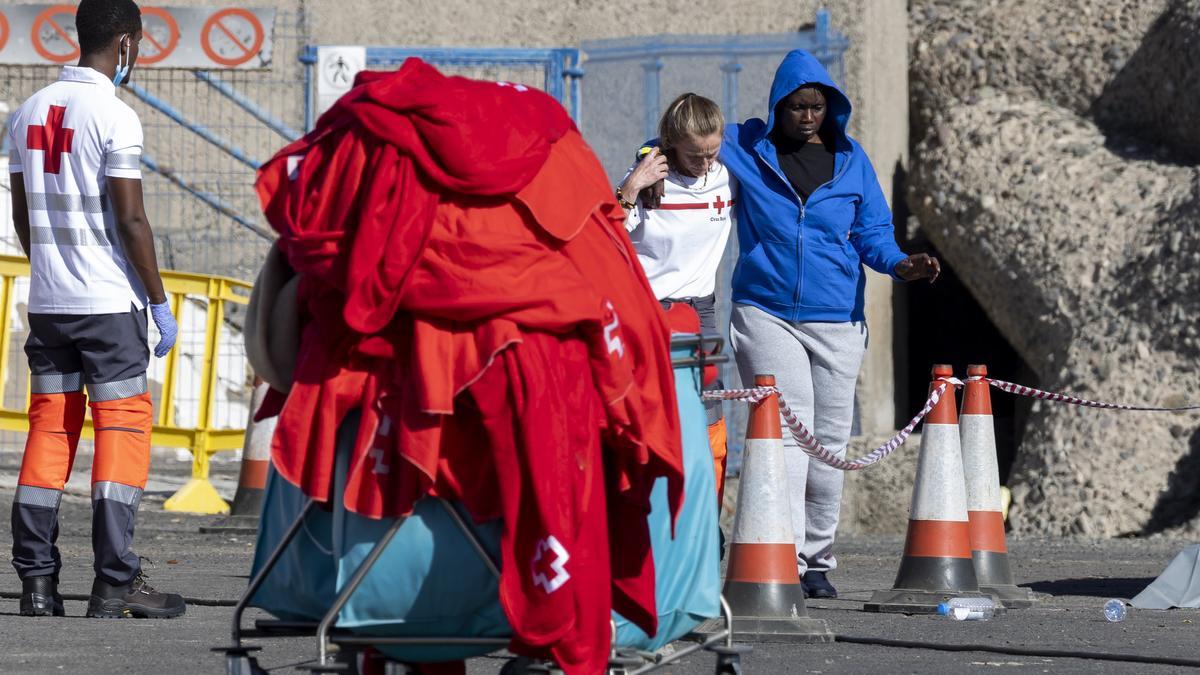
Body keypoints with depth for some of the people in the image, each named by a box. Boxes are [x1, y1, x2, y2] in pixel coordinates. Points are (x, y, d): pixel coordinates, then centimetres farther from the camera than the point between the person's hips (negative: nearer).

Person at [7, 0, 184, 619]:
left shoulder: (30, 112, 9)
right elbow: (129, 218, -14)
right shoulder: (114, 117, -11)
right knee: (122, 427, -1)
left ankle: (36, 581, 5)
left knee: (49, 428, 9)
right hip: (109, 301, -6)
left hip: (46, 300, 6)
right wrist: (159, 302, -7)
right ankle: (114, 584, -6)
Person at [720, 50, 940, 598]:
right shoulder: (745, 147, 4)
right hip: (766, 314, -3)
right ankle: (784, 560, -17)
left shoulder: (850, 159, 10)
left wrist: (899, 263, -10)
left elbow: (871, 231, 10)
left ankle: (817, 560, 19)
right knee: (787, 433, -14)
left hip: (837, 321, 3)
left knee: (829, 441, 6)